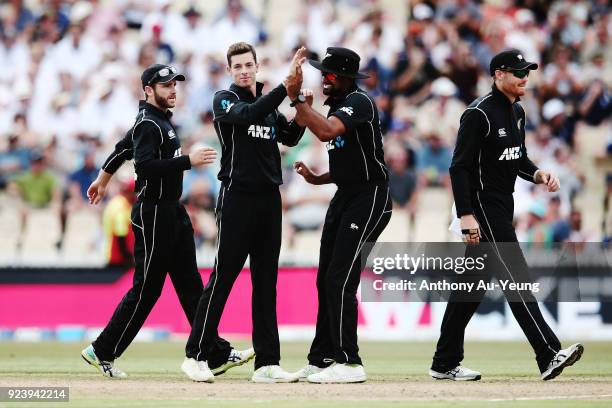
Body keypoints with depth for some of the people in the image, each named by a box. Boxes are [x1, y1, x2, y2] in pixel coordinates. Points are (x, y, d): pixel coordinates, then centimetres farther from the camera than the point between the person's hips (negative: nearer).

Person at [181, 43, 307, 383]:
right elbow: (248, 115, -22)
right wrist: (285, 88, -28)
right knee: (222, 277, -7)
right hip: (237, 198, -6)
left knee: (266, 281, 5)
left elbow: (289, 138, 14)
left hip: (269, 199, 6)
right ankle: (197, 355, 0)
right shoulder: (224, 100, -2)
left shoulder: (268, 103, 17)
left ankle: (267, 362, 6)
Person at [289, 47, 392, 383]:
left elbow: (326, 132, -34)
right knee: (326, 280, 10)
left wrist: (297, 100, -29)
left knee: (340, 280, -14)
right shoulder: (337, 107, 17)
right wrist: (316, 179, 10)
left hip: (369, 199, -10)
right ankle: (321, 359, 16)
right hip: (345, 198, 10)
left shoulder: (359, 102, -14)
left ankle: (349, 363, -11)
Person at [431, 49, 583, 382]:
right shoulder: (479, 113, -15)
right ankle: (548, 355, -23)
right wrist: (466, 216, -24)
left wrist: (538, 175, 1)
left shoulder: (517, 112, 13)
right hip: (482, 206, -10)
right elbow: (459, 167, -18)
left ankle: (445, 363, 16)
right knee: (514, 276, -15)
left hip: (502, 205, 10)